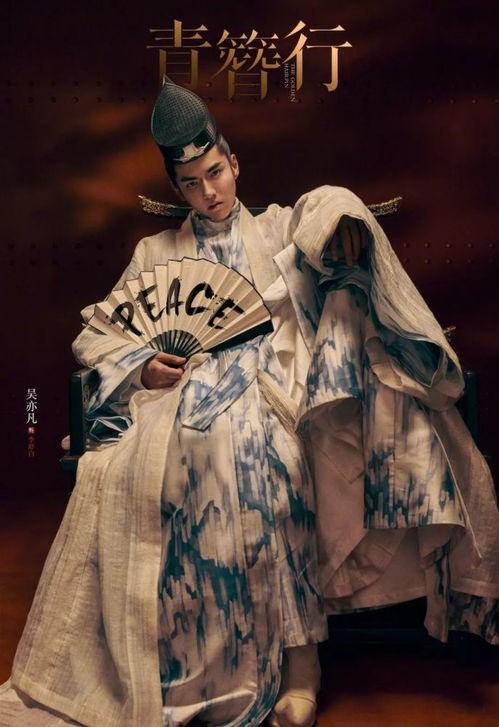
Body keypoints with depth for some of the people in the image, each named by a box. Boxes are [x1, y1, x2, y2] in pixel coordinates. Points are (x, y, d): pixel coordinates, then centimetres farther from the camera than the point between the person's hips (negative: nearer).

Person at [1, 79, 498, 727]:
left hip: (267, 380, -1)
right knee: (119, 471, -32)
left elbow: (326, 207, 0)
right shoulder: (155, 254, 25)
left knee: (259, 453, -36)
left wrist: (341, 214, -25)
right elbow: (95, 334, 18)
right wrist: (141, 363, -2)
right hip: (184, 387, 1)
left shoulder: (276, 230, 22)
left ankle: (300, 649, -28)